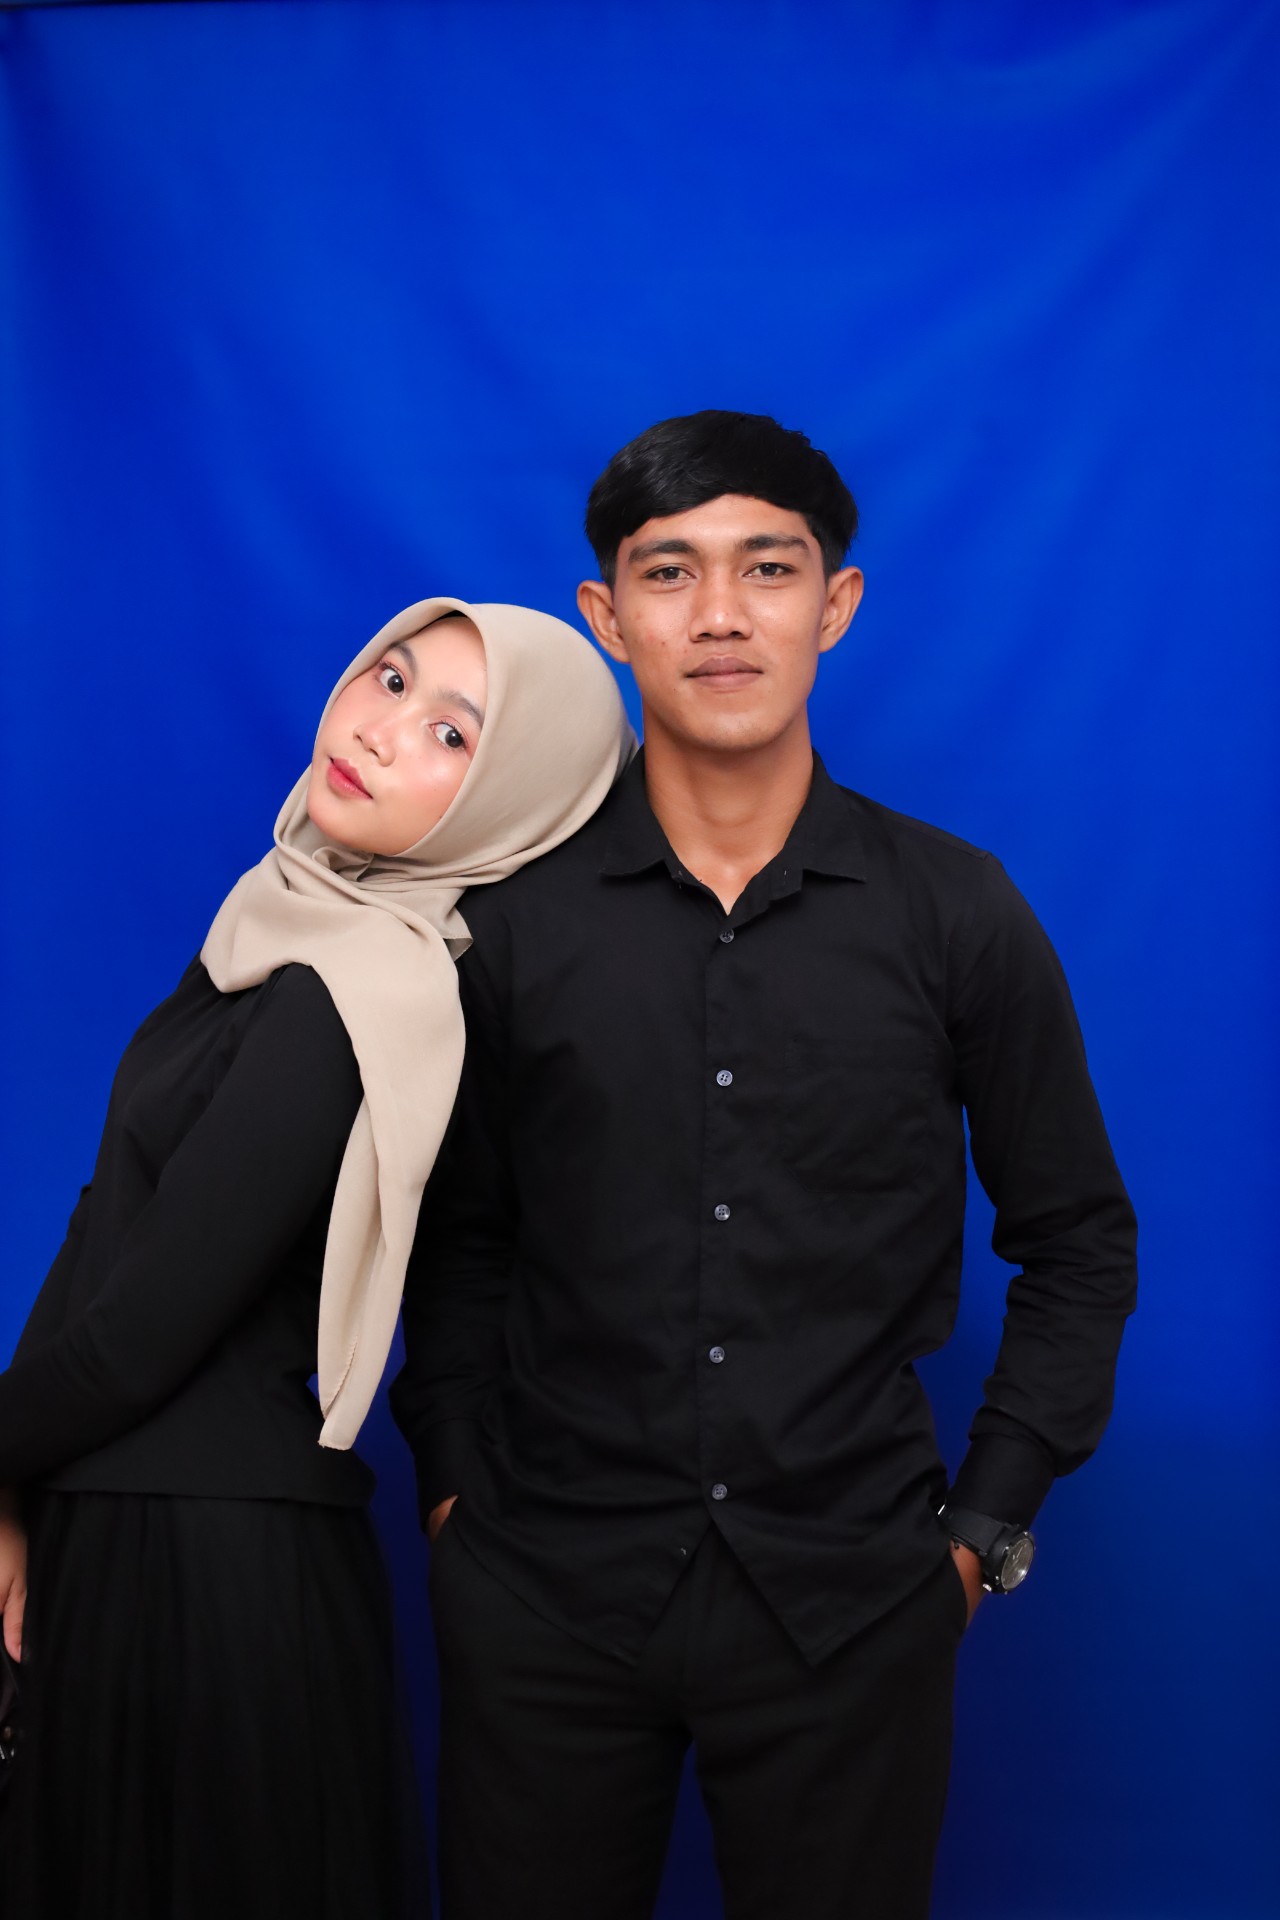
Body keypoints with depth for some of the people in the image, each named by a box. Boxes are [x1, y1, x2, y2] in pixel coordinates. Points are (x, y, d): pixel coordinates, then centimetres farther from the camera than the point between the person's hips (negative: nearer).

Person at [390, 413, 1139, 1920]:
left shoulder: (956, 915, -2)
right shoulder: (510, 912, -2)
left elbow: (1079, 1240, 5)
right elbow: (457, 1233, 8)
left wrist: (985, 1519, 1)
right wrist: (452, 1480, 2)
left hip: (851, 1604, 0)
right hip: (545, 1589, 1)